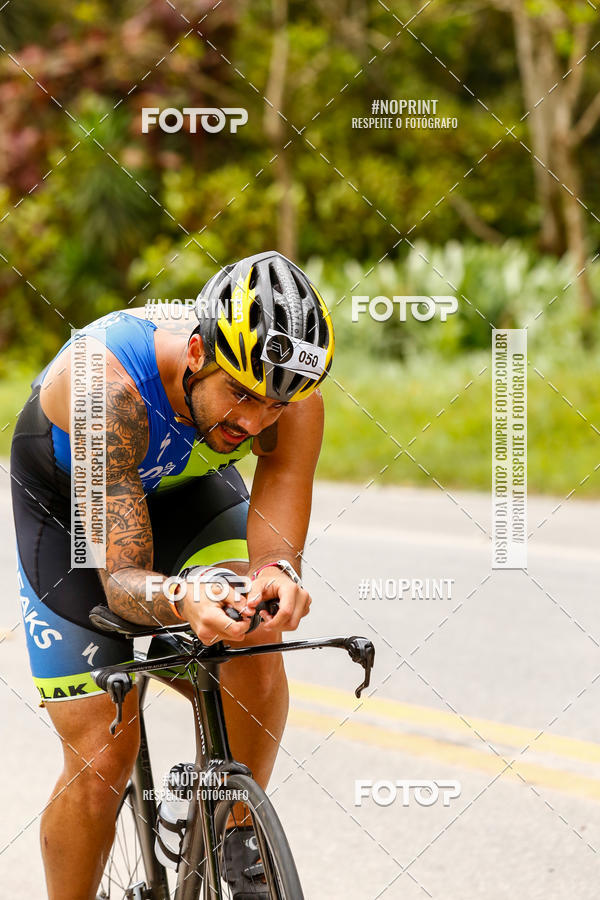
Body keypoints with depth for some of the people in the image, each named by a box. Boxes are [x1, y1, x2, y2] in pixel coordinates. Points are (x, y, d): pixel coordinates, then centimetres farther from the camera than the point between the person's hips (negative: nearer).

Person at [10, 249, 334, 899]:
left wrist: (276, 577, -54)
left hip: (187, 486, 3)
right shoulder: (109, 382, -42)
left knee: (254, 658, -24)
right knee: (103, 756, -9)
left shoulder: (292, 403, -31)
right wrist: (183, 602, -64)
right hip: (67, 500, -3)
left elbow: (278, 549, -29)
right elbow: (122, 579, -41)